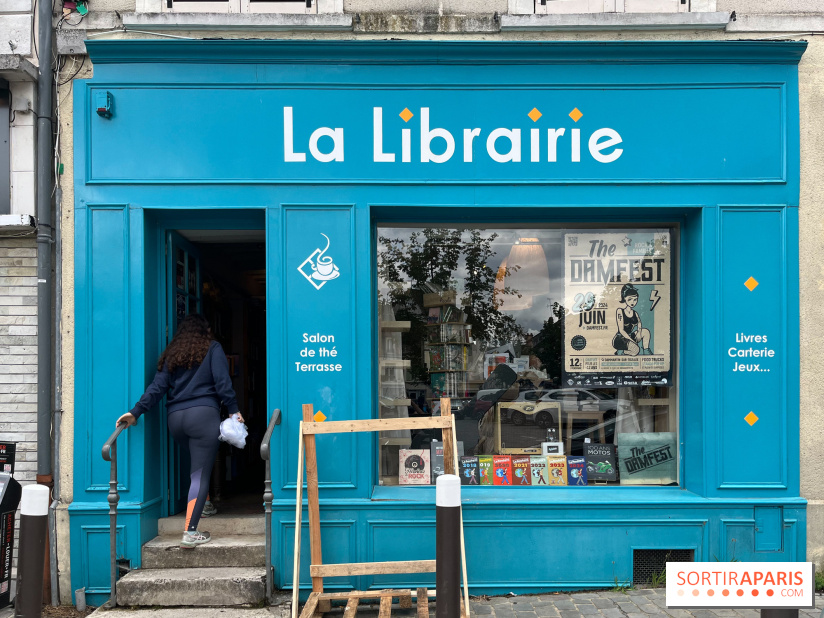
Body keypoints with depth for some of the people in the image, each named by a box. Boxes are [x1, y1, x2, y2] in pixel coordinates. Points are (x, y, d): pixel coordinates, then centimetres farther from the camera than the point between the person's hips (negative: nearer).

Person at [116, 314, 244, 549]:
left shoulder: (171, 354, 19)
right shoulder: (212, 349, 8)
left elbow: (157, 387, 8)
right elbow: (222, 382, -2)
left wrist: (136, 411, 5)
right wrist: (234, 409, 1)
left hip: (175, 418, 5)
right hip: (203, 414, -5)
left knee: (200, 464, 28)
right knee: (200, 474, -7)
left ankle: (204, 504, 37)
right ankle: (189, 533, -14)